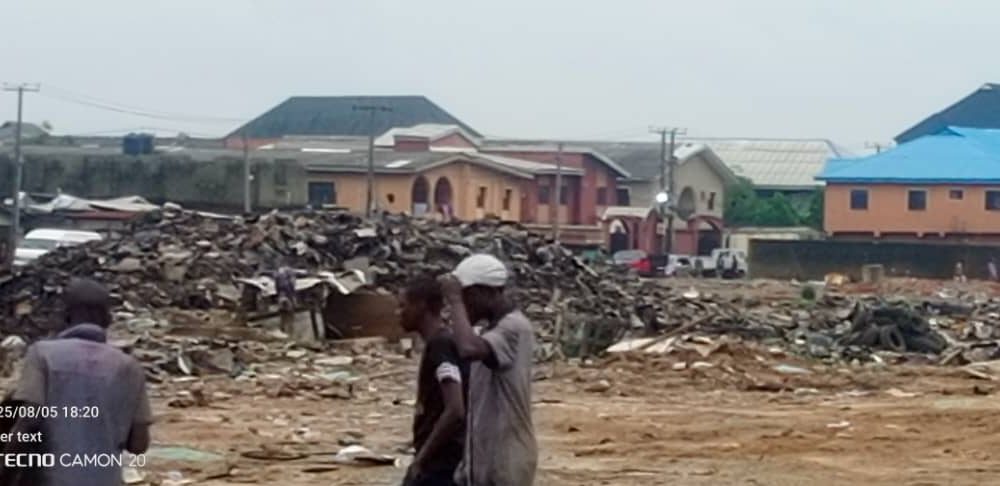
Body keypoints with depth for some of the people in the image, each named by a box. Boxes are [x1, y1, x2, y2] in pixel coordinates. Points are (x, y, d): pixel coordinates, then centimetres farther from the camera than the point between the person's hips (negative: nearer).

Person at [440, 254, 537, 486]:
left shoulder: (514, 328, -18)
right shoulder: (496, 328, 14)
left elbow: (468, 349, -38)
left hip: (506, 462, -10)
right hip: (485, 460, 10)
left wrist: (455, 301, -24)